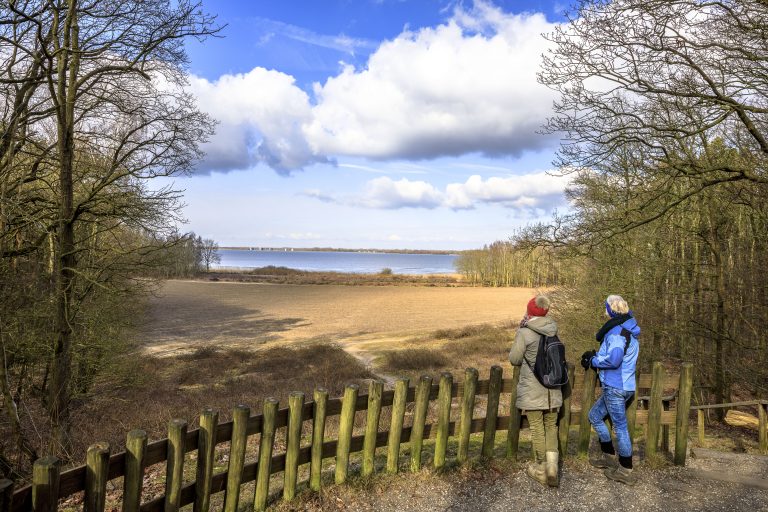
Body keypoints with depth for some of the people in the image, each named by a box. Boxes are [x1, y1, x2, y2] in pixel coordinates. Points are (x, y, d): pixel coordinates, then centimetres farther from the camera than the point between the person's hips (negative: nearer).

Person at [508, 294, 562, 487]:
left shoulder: (525, 333, -17)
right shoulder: (553, 330, -1)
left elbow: (514, 359, -7)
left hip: (532, 391, -4)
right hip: (553, 390, 5)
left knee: (537, 430, 9)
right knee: (551, 427, 17)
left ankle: (541, 470, 22)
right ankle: (552, 468, 10)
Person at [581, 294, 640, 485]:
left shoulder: (617, 332, -19)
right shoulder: (629, 331, 12)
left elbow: (613, 360, -29)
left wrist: (593, 361, -12)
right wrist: (597, 355, 7)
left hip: (615, 388, -10)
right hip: (624, 385, 10)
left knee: (620, 427, 1)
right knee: (595, 415, 20)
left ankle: (625, 471, 12)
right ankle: (608, 456, 28)